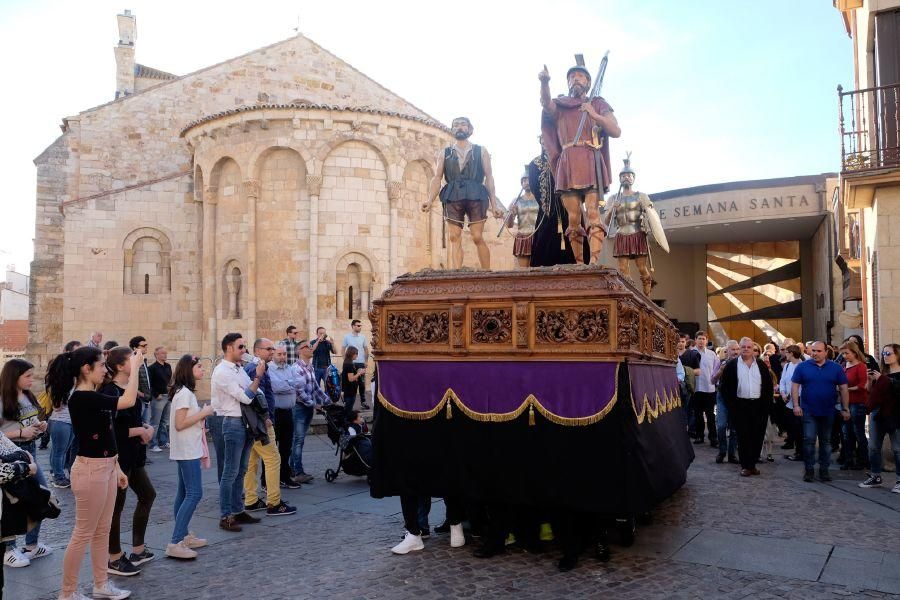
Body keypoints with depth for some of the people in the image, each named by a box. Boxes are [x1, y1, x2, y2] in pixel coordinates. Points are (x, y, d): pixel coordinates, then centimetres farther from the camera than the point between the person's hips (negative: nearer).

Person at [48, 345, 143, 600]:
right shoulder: (81, 398, -19)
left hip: (105, 468, 9)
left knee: (102, 531, 17)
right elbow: (128, 401, -28)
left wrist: (116, 468, 16)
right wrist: (134, 367, -18)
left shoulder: (93, 398, 10)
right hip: (90, 470, -9)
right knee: (84, 533, 2)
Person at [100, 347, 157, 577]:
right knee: (116, 505, 3)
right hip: (118, 457, -10)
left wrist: (147, 428, -4)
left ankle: (138, 549, 29)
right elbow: (113, 428, -24)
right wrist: (141, 431, -14)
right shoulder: (110, 391, -18)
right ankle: (115, 559, 18)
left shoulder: (129, 389, 9)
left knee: (147, 495, 17)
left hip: (133, 456, 10)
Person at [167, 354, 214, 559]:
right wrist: (203, 413, -16)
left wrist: (201, 416, 11)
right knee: (194, 494, -12)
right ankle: (175, 543, -12)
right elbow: (179, 424, -21)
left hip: (187, 451, 11)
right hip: (187, 451, -11)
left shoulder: (184, 392, 14)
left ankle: (183, 536, 21)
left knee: (184, 493, 14)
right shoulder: (184, 393, -17)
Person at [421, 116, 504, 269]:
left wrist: (494, 204, 0)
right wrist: (429, 199, -7)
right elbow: (437, 178, 10)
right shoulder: (444, 153, 19)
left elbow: (489, 178, 9)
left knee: (477, 238, -7)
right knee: (454, 238, -7)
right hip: (452, 198, 2)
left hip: (476, 197, -1)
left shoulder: (481, 151, 16)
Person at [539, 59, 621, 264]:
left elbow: (616, 131, 5)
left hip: (591, 163, -2)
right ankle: (578, 263, 0)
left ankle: (594, 262, -24)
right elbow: (546, 103, -4)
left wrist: (594, 115, -9)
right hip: (567, 163, 2)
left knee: (593, 213, -15)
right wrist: (545, 82, -25)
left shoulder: (598, 104, 18)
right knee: (573, 218, -4)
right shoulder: (560, 106, 21)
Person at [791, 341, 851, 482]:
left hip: (828, 411, 2)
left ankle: (824, 470, 21)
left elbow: (843, 389, 3)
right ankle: (809, 469, 6)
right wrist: (796, 405, -11)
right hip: (808, 411, -2)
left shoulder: (836, 368, 1)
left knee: (826, 441, 11)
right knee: (809, 440, -4)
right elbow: (795, 386, -2)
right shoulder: (802, 367, -2)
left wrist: (845, 409, 0)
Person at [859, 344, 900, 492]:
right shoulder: (882, 372, 12)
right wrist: (873, 381, 0)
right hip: (878, 414, 6)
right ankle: (875, 477, 19)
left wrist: (882, 379, -21)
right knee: (873, 447, 9)